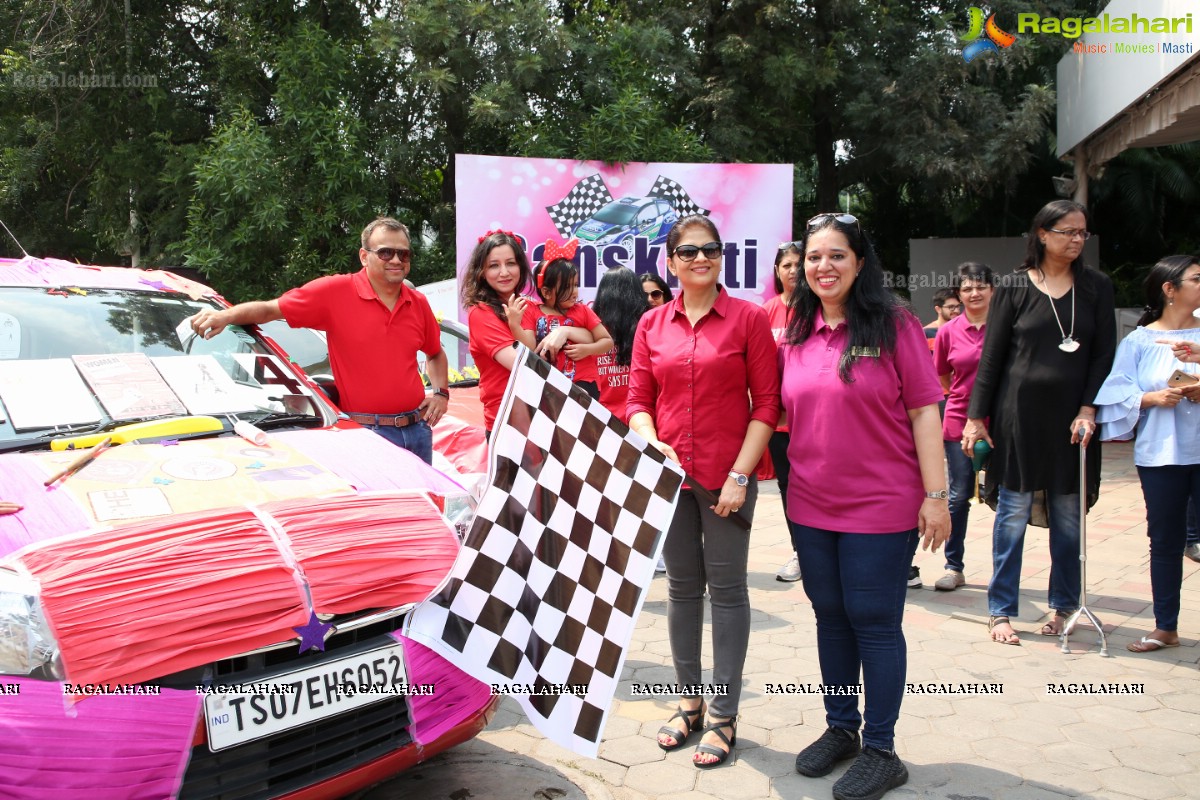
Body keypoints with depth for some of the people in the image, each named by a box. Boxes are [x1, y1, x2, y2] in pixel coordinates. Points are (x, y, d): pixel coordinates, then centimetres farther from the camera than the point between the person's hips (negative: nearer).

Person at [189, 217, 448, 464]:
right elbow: (271, 309, -5)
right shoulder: (336, 291, -6)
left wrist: (441, 392, 10)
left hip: (417, 429, 5)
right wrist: (226, 315, -21)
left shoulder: (418, 303, 10)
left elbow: (436, 354, 25)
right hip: (366, 433, -5)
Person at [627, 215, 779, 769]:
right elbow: (638, 399, 9)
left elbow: (766, 403, -6)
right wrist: (652, 445, -10)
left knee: (726, 588, 5)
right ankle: (690, 700, 29)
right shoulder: (652, 324, 7)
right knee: (682, 586, 13)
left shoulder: (748, 318, -4)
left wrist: (740, 475, -12)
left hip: (727, 477, -3)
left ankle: (724, 715, 17)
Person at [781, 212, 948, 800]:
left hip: (881, 506, -5)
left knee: (874, 623, 3)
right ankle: (840, 729, 32)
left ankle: (879, 751, 18)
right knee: (830, 617, 15)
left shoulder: (893, 325, -8)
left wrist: (935, 495, -12)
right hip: (811, 504, 5)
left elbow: (924, 411, -9)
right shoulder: (795, 334, 5)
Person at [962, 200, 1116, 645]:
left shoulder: (1096, 287, 7)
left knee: (1068, 516, 7)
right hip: (1019, 414, -2)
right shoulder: (1014, 288, 1)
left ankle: (1064, 605, 22)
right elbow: (991, 357, 1)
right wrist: (976, 417, -2)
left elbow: (1104, 354, 4)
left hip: (1072, 418, 2)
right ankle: (1001, 611, 10)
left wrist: (1088, 410, -7)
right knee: (1013, 513, 1)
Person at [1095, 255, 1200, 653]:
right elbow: (1117, 392, -2)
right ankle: (1166, 627, 20)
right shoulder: (1139, 341, 3)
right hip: (1160, 454, 0)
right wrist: (1153, 398, -17)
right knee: (1165, 541, 8)